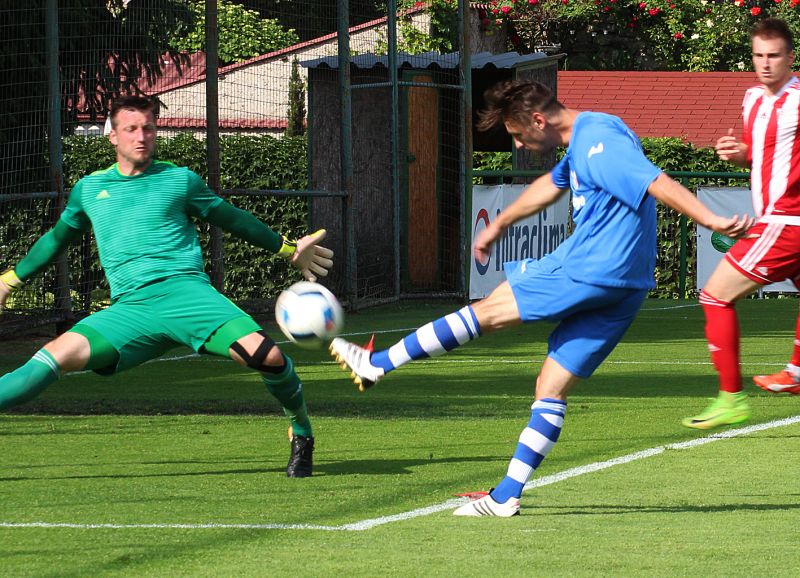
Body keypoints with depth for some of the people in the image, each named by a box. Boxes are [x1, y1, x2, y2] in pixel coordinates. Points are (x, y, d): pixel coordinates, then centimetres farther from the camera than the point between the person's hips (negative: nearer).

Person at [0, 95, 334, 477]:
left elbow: (233, 219, 24)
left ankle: (302, 435, 3)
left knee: (265, 354, -22)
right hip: (130, 309, 2)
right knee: (61, 354, -23)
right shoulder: (89, 189, 18)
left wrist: (289, 249, 28)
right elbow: (57, 239, 35)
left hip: (186, 291, -2)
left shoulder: (179, 180, 13)